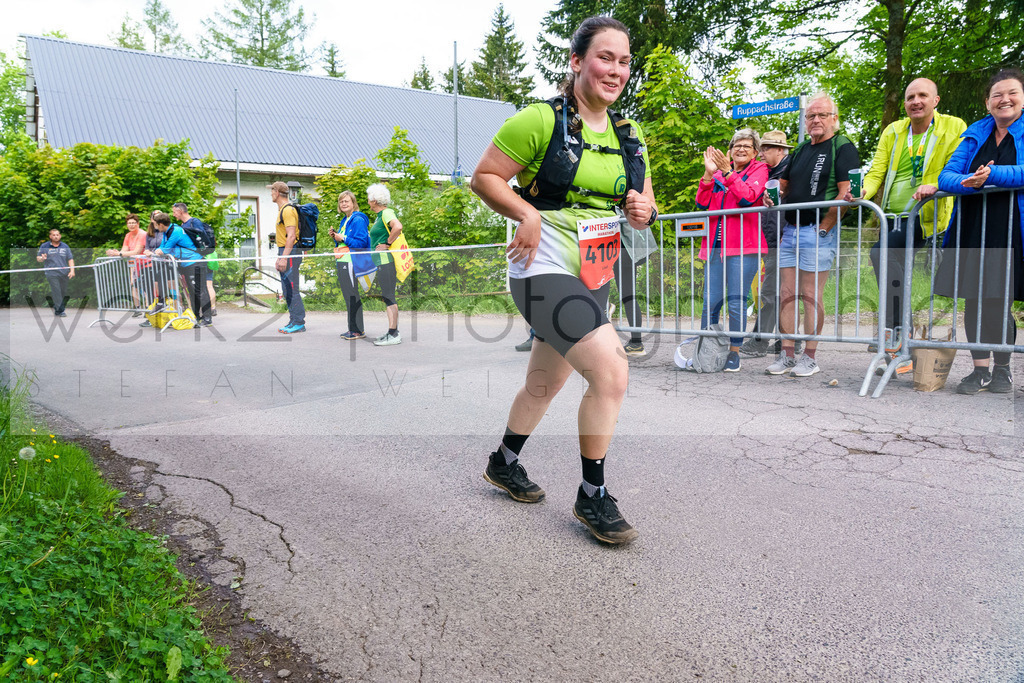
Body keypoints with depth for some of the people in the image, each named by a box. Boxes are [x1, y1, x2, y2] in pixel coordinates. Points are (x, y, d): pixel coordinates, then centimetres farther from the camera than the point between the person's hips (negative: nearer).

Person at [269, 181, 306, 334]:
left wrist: (284, 257, -24)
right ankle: (294, 321, 17)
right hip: (285, 252, 10)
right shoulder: (282, 210, 20)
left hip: (290, 253, -10)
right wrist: (280, 257, 24)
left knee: (292, 289, -10)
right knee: (287, 290, 12)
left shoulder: (288, 210, -13)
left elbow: (291, 236, -21)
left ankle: (299, 323, -6)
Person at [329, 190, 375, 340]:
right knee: (348, 296, 12)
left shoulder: (358, 220, -11)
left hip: (351, 264, -10)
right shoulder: (345, 220, 18)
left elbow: (361, 242, -19)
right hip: (341, 263, 10)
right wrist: (335, 237, 6)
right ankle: (352, 329, 18)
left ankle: (358, 331, 0)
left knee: (352, 296, -6)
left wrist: (343, 238, -16)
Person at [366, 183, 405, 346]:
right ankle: (393, 331, 18)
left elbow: (398, 227, -29)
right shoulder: (380, 215, 19)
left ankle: (393, 335, -8)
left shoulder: (386, 213, -11)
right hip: (382, 260, 11)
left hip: (386, 260, -11)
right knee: (388, 297, 12)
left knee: (389, 297, -10)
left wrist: (387, 244, -19)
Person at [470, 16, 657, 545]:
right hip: (544, 270, -8)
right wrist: (528, 214, -21)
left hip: (594, 278, 8)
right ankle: (592, 497, -2)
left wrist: (644, 213, -5)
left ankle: (504, 464, 41)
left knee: (545, 383, 18)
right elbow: (484, 176, -6)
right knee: (611, 372, -20)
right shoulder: (541, 120, -9)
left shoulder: (629, 136, 12)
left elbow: (644, 202, 19)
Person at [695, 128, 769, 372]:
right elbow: (702, 203, 5)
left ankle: (734, 352, 6)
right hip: (715, 245, 3)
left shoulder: (759, 170, 8)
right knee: (711, 301, 0)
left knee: (737, 301, -5)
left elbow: (748, 198, -11)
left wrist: (727, 172, -16)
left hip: (742, 246, -3)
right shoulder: (719, 171, 18)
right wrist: (709, 173, -7)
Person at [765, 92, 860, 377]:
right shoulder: (801, 149, 20)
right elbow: (783, 185, 28)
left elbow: (846, 192, -11)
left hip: (819, 231, -7)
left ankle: (809, 357, 3)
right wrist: (772, 197, 5)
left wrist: (824, 227, -14)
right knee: (786, 294, 4)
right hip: (789, 231, 7)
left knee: (811, 296, -5)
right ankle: (787, 355, 10)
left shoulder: (843, 147, -1)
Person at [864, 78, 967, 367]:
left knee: (882, 253, -28)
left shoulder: (954, 127, 1)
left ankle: (894, 328, -20)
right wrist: (863, 191, -13)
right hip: (892, 217, 6)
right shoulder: (892, 131, 14)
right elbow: (877, 171, 8)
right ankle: (902, 353, 17)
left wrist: (934, 186, -27)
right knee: (893, 269, 7)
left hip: (923, 217, -6)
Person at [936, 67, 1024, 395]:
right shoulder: (976, 134, 13)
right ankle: (980, 370, 15)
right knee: (973, 300, 4)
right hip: (971, 229, 4)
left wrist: (992, 175, -22)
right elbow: (947, 175, 3)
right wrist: (967, 182, -17)